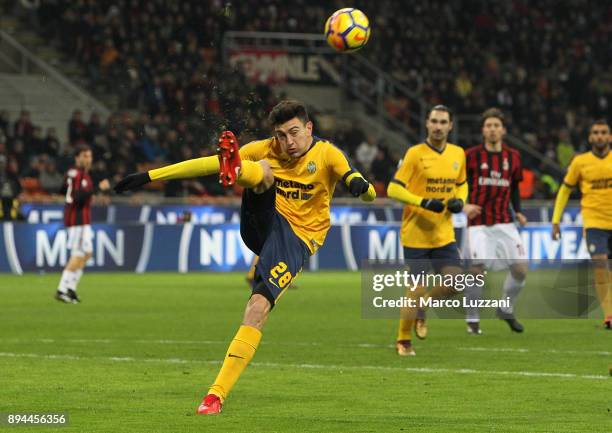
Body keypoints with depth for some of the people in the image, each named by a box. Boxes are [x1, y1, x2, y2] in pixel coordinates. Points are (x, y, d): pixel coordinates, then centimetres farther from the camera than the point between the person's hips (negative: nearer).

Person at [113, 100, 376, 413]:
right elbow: (207, 164, 4)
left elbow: (367, 192, -19)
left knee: (258, 308, -22)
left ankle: (217, 394, -21)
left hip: (297, 239, -3)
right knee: (263, 169, -22)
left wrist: (359, 185, -45)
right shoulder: (266, 150, 5)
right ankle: (234, 170, -61)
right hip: (264, 224, 3)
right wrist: (149, 176, 1)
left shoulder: (326, 154, -4)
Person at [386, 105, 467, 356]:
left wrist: (459, 201, 1)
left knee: (455, 283, -9)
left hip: (444, 234, 5)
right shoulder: (415, 154, -10)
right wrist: (423, 202, -24)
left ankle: (421, 311, 21)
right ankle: (403, 340, 15)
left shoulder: (458, 154, 7)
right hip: (416, 234, -5)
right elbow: (393, 189, -12)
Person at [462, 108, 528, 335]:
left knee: (521, 269, -3)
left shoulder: (513, 157, 8)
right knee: (477, 269, -15)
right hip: (478, 223, -4)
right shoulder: (471, 156, -3)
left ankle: (506, 310, 23)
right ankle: (472, 319, 3)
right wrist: (464, 205, -16)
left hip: (504, 222, 4)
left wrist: (518, 212, 7)